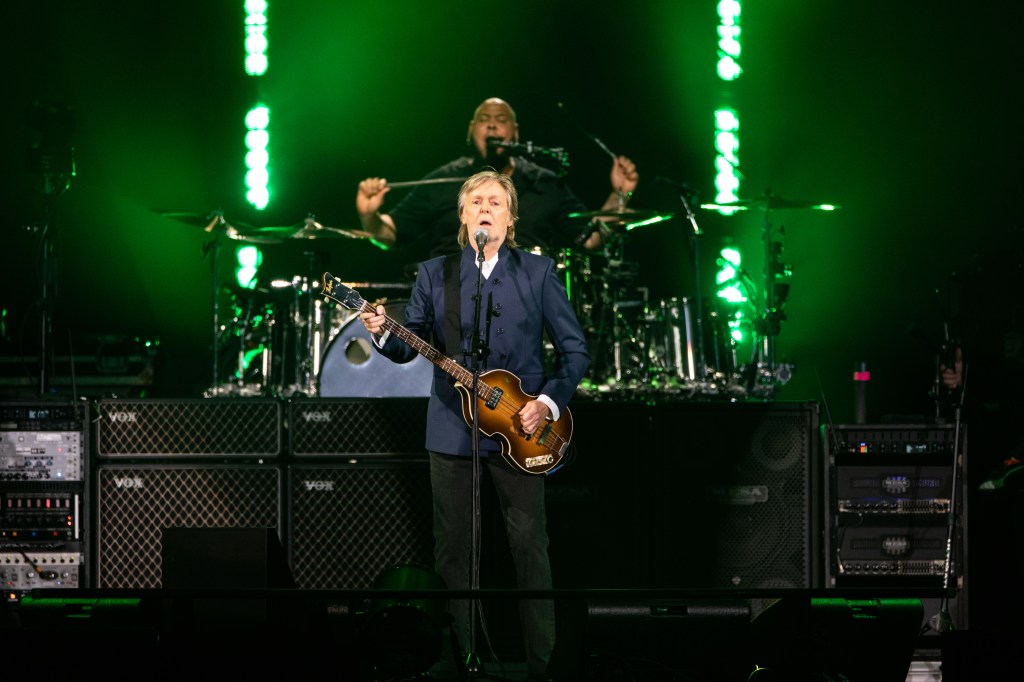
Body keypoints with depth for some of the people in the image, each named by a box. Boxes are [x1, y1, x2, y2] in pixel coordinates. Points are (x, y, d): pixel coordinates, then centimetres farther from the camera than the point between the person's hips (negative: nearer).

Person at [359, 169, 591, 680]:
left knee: (530, 547, -2)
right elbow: (409, 347, 5)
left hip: (522, 429, -1)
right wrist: (381, 334, -16)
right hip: (452, 429, 2)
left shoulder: (538, 272, 3)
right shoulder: (434, 274, 7)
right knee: (453, 548, 4)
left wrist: (549, 402, -10)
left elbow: (575, 349, 3)